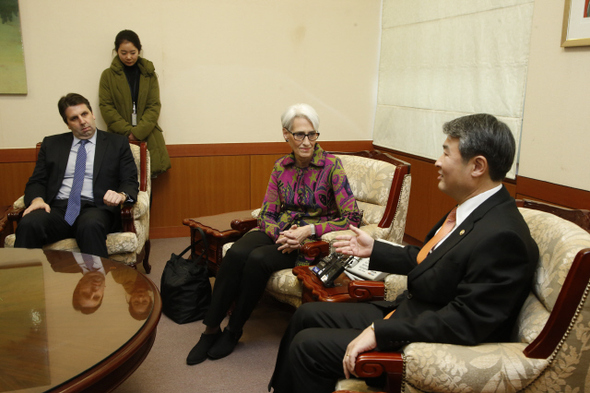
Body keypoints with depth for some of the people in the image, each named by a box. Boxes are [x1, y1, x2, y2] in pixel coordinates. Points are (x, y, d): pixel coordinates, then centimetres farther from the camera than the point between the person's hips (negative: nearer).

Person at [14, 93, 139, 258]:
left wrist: (121, 195, -16)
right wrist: (37, 199, -6)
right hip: (57, 208, 2)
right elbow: (37, 181, 18)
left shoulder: (117, 143, 14)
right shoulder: (51, 144, 21)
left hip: (95, 208, -2)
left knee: (90, 226, -38)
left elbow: (130, 182, 9)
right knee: (28, 224, -31)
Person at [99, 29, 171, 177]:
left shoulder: (149, 74, 9)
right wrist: (128, 131, -10)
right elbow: (106, 107, 0)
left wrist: (138, 132, -10)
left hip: (147, 135, 1)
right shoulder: (108, 75, 6)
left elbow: (154, 106, 3)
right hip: (119, 136, -1)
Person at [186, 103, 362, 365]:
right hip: (279, 233, 4)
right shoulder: (281, 167, 6)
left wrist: (309, 230, -22)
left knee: (258, 259, -30)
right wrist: (281, 234, -16)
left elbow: (352, 218, -13)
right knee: (236, 253, -27)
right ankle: (211, 329, -12)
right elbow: (266, 215, 6)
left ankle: (233, 330, -7)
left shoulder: (331, 166, -9)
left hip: (313, 241, -4)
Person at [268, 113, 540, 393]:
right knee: (307, 315, 13)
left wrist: (380, 332, -28)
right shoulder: (471, 210, 3)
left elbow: (465, 321, -29)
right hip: (404, 309, 9)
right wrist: (374, 250, 19)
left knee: (307, 346, -9)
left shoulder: (502, 236, -27)